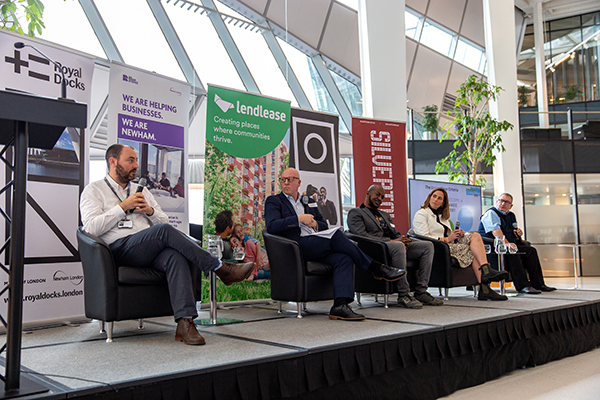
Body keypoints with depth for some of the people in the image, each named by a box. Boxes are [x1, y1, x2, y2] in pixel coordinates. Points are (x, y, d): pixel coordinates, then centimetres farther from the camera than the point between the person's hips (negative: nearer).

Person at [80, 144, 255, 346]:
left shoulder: (141, 189, 28)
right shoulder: (94, 190, 12)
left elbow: (164, 220, 24)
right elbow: (92, 228, -5)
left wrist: (150, 211, 3)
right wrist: (123, 206, -6)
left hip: (150, 249, 5)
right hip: (120, 249, -4)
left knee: (176, 256, -32)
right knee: (164, 231, -32)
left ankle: (185, 323, -41)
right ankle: (221, 268, -26)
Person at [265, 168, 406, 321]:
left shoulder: (308, 201, 28)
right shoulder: (274, 201, 10)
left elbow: (324, 225, 25)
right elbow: (271, 226, -8)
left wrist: (314, 224, 1)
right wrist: (299, 219, -14)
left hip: (317, 246, 6)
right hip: (298, 245, -6)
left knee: (344, 258, -25)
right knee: (336, 235, -27)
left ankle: (340, 305, -35)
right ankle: (377, 268, -16)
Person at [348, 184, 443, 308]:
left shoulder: (385, 215, 34)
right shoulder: (355, 213, 6)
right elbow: (361, 236, -10)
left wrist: (403, 239, -1)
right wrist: (390, 241, -16)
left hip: (398, 246, 8)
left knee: (428, 246, -9)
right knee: (398, 246, -39)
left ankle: (420, 292, -14)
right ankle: (404, 295, -33)